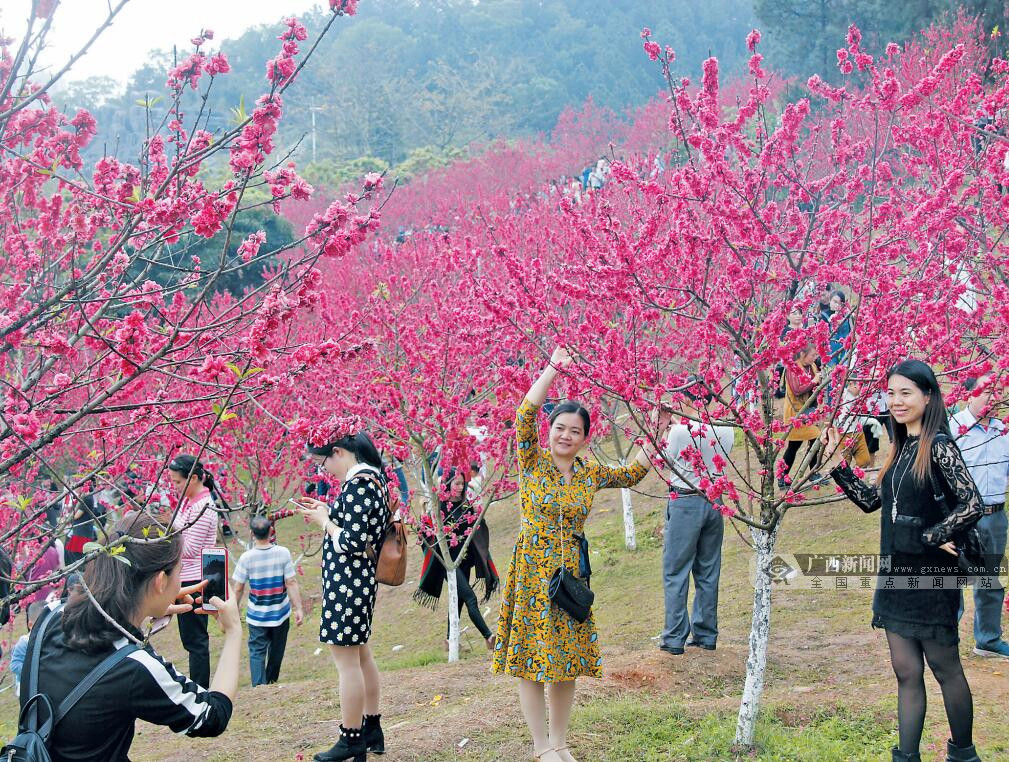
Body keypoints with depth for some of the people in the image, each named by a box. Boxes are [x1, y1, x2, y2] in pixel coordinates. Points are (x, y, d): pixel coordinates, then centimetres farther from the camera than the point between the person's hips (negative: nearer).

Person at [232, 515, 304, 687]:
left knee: (257, 653, 7)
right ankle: (271, 682, 37)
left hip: (257, 615, -2)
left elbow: (238, 589, -7)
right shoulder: (283, 553, -13)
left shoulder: (246, 557, -14)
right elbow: (291, 583, -12)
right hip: (280, 614, 2)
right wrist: (299, 609, -6)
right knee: (276, 651, 21)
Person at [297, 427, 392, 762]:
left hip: (346, 582, -11)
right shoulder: (373, 477, 11)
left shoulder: (357, 483, -19)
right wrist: (327, 512, 11)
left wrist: (323, 521, -9)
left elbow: (350, 543, -23)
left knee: (346, 660, -3)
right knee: (361, 654, 18)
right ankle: (372, 730, 29)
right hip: (361, 580, 11)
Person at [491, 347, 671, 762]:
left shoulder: (590, 474, 7)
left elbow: (632, 473, 22)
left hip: (571, 573, 4)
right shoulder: (533, 463, -5)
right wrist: (553, 367, -20)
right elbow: (525, 416, -19)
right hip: (532, 571, -4)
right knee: (532, 663, 0)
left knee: (567, 663, 9)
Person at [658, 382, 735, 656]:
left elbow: (666, 460, -1)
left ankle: (674, 638, 5)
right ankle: (706, 634, 21)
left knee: (675, 572, 4)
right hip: (715, 502, 5)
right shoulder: (726, 429, -3)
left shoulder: (679, 431, -16)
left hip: (685, 503, -5)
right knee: (708, 572, 15)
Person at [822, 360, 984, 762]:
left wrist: (930, 536, -17)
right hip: (896, 574, 7)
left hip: (930, 576, -7)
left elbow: (971, 504, -22)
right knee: (906, 672, 10)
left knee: (945, 669, 8)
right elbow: (871, 500, 14)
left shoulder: (938, 445, -14)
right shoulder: (901, 448, 11)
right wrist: (835, 462, 9)